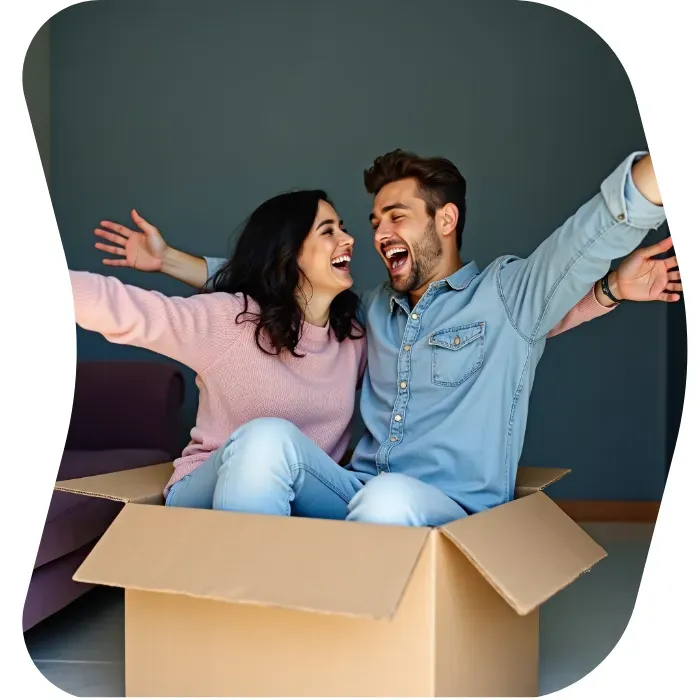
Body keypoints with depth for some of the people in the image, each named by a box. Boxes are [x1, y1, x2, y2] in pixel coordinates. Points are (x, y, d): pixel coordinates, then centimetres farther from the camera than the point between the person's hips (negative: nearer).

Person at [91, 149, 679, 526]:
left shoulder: (509, 294, 6)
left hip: (451, 516, -4)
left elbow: (606, 225, -8)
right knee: (268, 438, -24)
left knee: (389, 499, -39)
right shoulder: (374, 309, 23)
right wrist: (170, 260, 30)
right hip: (356, 494, 5)